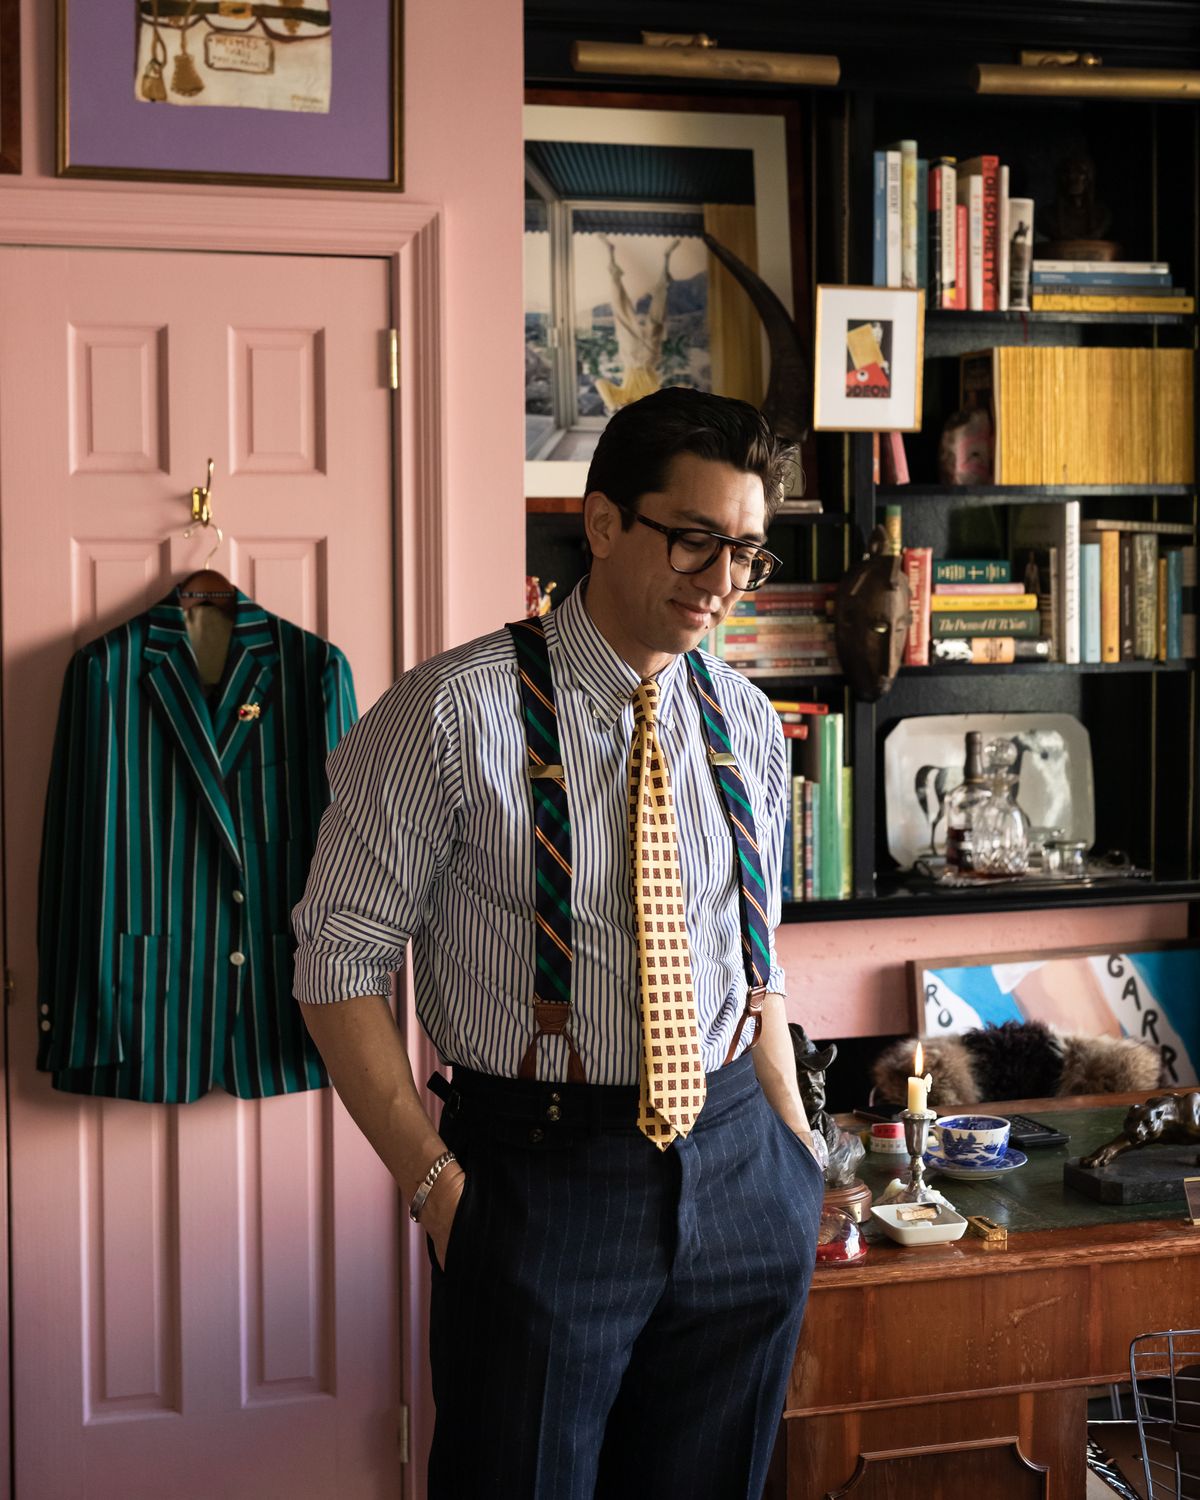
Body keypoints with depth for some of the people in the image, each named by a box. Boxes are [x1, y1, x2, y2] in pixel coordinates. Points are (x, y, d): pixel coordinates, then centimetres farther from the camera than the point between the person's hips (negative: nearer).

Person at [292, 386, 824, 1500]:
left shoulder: (746, 725, 7)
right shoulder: (456, 716, -10)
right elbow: (339, 963, -9)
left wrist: (795, 1144, 7)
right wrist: (435, 1181, -12)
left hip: (738, 1171, 5)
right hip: (539, 1165, -5)